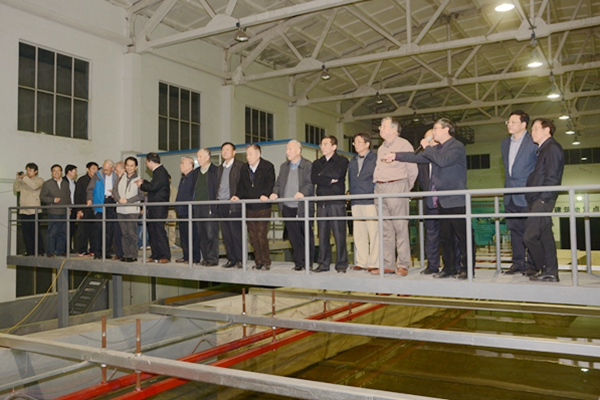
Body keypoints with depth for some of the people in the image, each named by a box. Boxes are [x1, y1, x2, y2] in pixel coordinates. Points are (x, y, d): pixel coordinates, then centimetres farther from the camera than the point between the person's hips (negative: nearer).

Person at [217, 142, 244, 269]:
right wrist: (216, 198, 11)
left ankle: (240, 259, 2)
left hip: (233, 205, -7)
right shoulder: (220, 168, 20)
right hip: (221, 205, 7)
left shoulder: (240, 166, -2)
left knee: (236, 233, -5)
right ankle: (231, 259, 15)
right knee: (226, 234, 8)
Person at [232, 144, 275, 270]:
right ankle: (258, 262, 18)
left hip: (263, 207, -5)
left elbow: (270, 183, -9)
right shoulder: (244, 168, 16)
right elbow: (241, 185, 16)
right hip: (249, 207, 6)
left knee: (262, 236, -7)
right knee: (253, 237, 7)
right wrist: (238, 196, -1)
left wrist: (265, 195, -25)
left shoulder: (267, 166, -1)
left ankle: (266, 262, 6)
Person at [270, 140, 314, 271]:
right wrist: (275, 193, -2)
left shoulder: (308, 165, -2)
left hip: (303, 206, -5)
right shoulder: (283, 167, 17)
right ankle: (299, 262, 13)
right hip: (287, 207, 5)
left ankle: (308, 262, 13)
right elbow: (278, 183, 17)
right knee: (293, 236, 5)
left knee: (306, 235, 3)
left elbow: (310, 183, -11)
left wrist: (303, 192, -28)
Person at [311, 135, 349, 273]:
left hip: (337, 201, -4)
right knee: (322, 234, 4)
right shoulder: (317, 163, 19)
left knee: (339, 233, -6)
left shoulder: (342, 161, 6)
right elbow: (313, 178, 2)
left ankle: (341, 264, 1)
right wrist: (329, 180, -8)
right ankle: (324, 263, 11)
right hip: (321, 203, 5)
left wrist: (322, 174, 1)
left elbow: (337, 174, -13)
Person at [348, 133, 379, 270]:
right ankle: (361, 262, 13)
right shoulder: (352, 162, 19)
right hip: (355, 202, 6)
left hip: (371, 201, -6)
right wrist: (351, 193, 14)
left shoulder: (375, 159, 0)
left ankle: (374, 263, -1)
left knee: (373, 232, -6)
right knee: (358, 233, 6)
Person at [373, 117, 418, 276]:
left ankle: (403, 265, -3)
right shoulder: (381, 148, 20)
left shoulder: (403, 144, -2)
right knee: (385, 230, 7)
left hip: (396, 187, -7)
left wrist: (405, 188, 7)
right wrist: (377, 186, 13)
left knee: (400, 227, -6)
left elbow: (412, 170, -2)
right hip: (380, 189, 7)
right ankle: (387, 264, 12)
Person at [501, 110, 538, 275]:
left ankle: (533, 264, 8)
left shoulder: (533, 142, -9)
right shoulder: (505, 143, 14)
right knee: (514, 230, 10)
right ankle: (518, 263, 17)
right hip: (510, 196, 7)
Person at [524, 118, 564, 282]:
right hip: (537, 201, 9)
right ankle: (550, 271, 15)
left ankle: (546, 271, 0)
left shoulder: (552, 147, -8)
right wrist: (535, 199, 13)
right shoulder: (543, 149, 21)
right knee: (545, 236, 10)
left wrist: (542, 199, -18)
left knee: (530, 236, -11)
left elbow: (552, 178, -16)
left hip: (543, 200, -9)